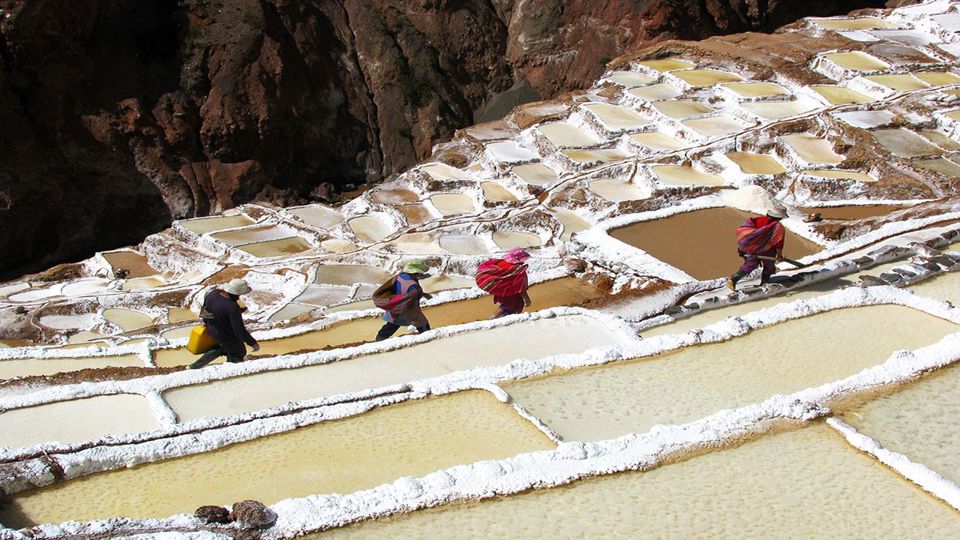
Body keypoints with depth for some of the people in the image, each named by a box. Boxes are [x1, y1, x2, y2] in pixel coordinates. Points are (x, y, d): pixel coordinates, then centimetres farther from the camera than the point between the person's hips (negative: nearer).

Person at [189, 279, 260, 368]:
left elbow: (204, 309, 4)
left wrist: (206, 322, 24)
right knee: (239, 354, 20)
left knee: (221, 349, 32)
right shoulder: (232, 308, -36)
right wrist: (253, 343, -21)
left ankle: (196, 366, 27)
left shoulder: (213, 293, -15)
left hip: (212, 331, 7)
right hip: (228, 337, -7)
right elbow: (240, 330, -32)